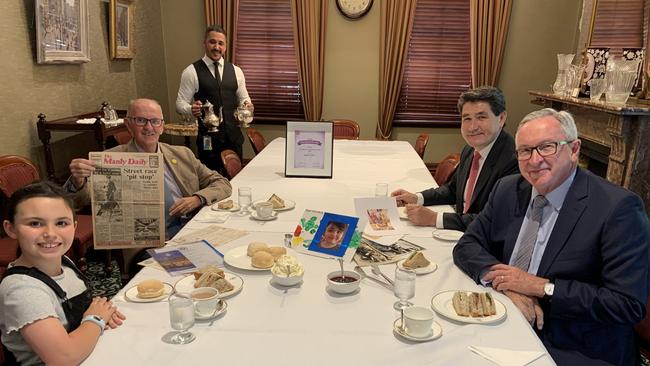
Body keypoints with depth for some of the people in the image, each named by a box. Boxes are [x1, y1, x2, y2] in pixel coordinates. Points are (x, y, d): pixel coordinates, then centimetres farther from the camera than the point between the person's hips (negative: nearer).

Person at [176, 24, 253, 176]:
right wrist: (191, 109, -24)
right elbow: (180, 104, -2)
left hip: (234, 136, 4)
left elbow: (243, 98, 18)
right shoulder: (191, 72, -2)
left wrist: (247, 105, -5)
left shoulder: (236, 71, 9)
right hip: (208, 138, -3)